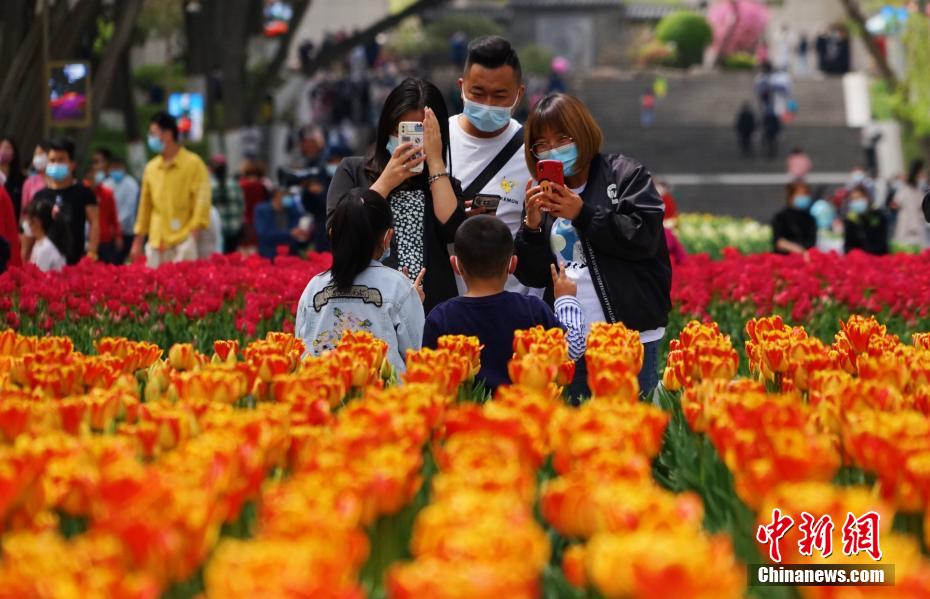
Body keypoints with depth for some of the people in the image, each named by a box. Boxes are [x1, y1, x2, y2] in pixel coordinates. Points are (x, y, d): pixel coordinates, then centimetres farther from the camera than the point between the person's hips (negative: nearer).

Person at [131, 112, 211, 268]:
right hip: (156, 242, 5)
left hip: (183, 241, -5)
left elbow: (201, 201, -5)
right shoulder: (151, 168, 14)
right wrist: (138, 241, 17)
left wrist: (194, 234, -14)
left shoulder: (193, 164, -1)